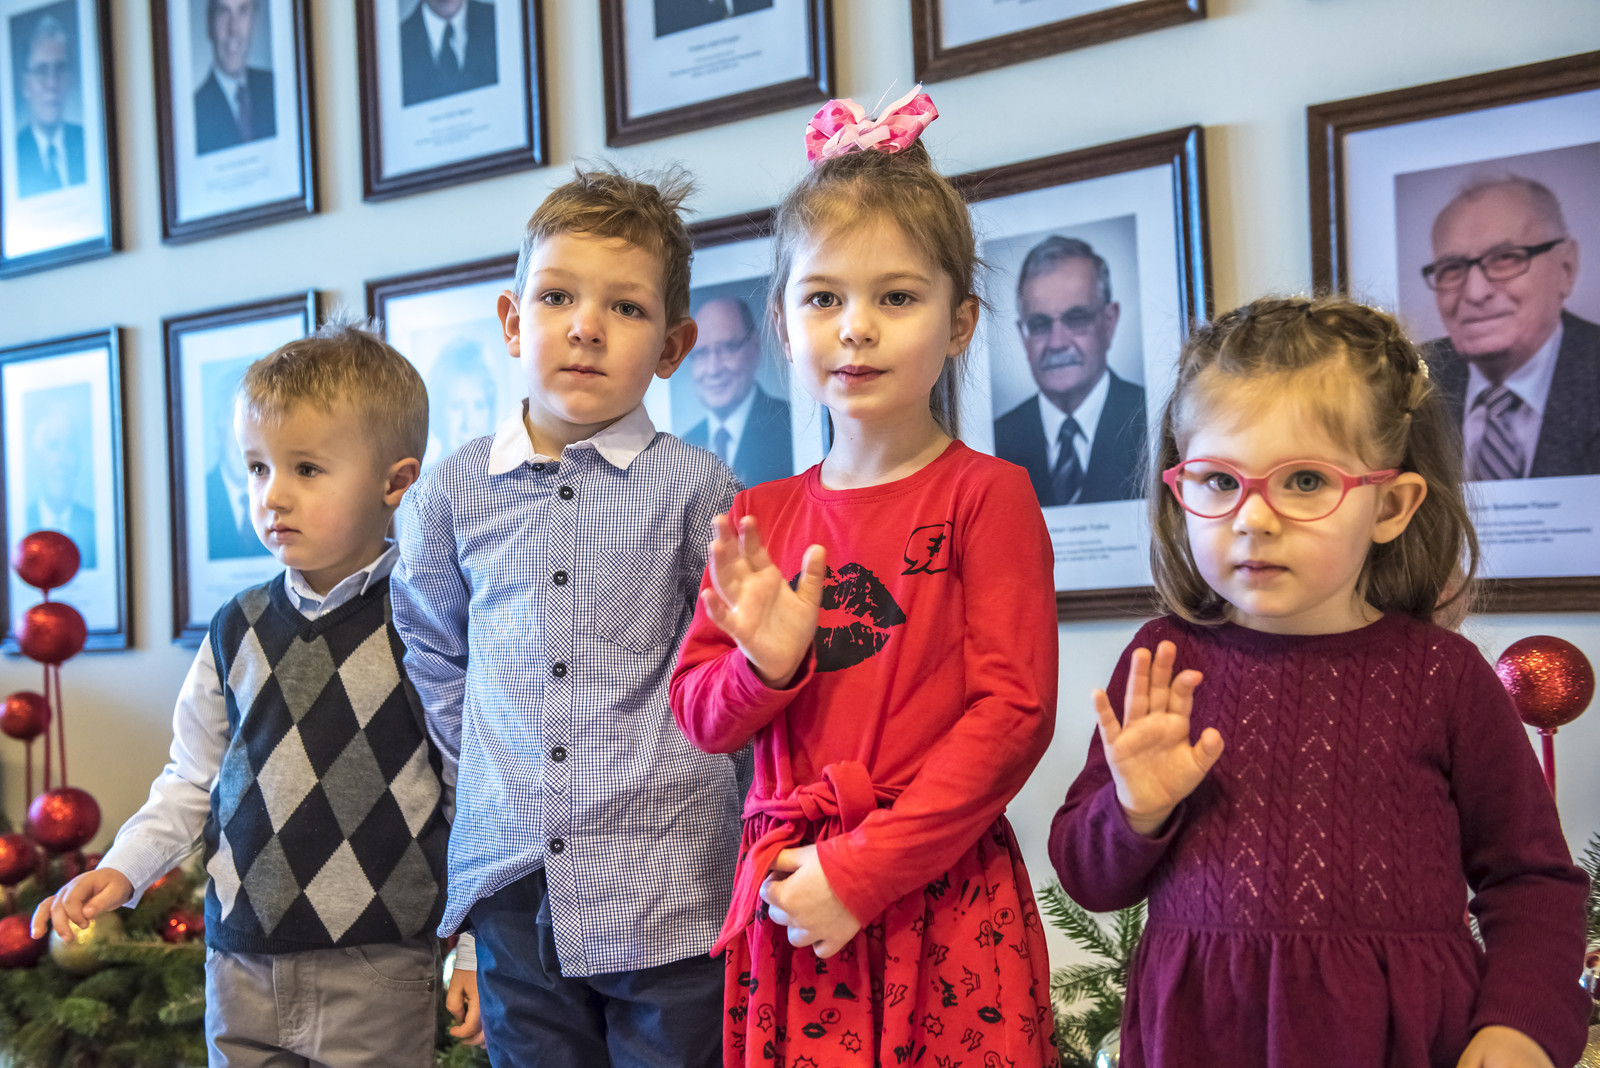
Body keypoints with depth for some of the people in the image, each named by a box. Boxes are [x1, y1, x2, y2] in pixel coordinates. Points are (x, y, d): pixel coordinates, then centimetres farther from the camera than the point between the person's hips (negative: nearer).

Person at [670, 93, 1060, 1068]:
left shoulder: (986, 494, -4)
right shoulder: (761, 517, 9)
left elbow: (1013, 711, -11)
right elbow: (700, 716, 10)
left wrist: (861, 869, -14)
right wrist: (764, 666, -12)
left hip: (938, 894, -3)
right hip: (787, 896, 4)